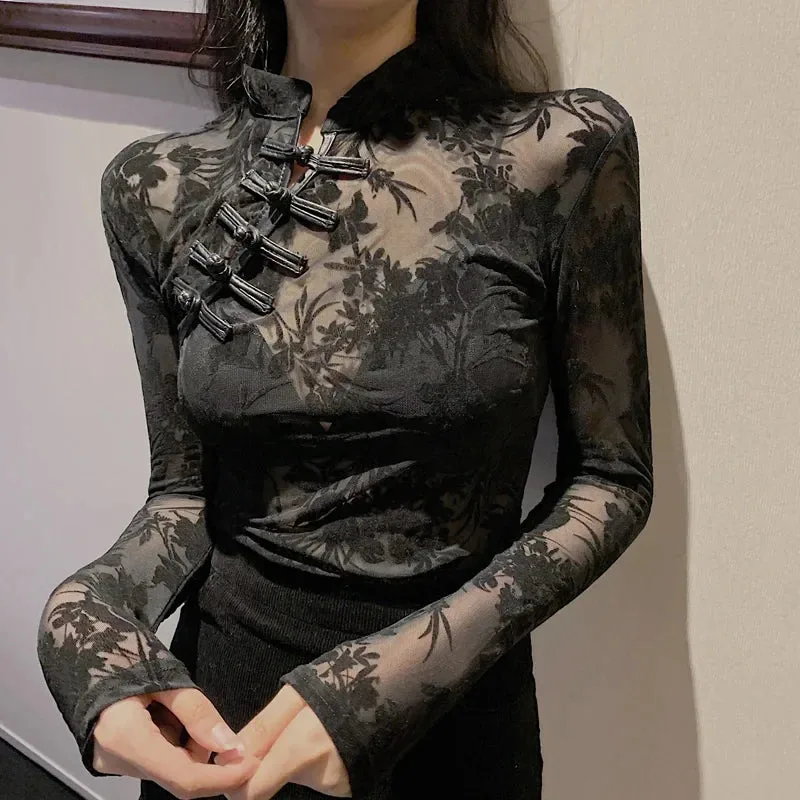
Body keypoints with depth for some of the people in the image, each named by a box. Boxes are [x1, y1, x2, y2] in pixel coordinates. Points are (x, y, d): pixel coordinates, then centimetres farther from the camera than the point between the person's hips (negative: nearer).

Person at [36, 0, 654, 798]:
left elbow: (611, 477, -8)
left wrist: (408, 671, -21)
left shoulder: (564, 150, -15)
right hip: (220, 713, 3)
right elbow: (183, 488, 2)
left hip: (455, 715, -2)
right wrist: (92, 617, -19)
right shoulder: (157, 187, -7)